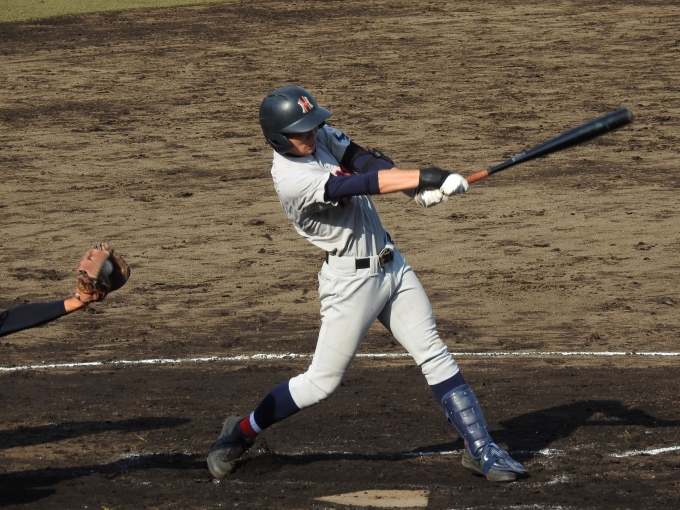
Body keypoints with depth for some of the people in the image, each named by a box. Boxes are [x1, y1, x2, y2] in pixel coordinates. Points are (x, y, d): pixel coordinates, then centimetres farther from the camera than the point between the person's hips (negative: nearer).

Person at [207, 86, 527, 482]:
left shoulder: (322, 137, 2)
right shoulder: (291, 178, -23)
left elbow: (368, 162, -7)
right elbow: (357, 185, -31)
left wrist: (418, 190, -24)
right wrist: (422, 177, -37)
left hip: (392, 266, 7)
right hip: (352, 280, -7)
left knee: (435, 355, 3)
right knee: (323, 381, 1)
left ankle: (480, 448, 6)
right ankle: (242, 431, 20)